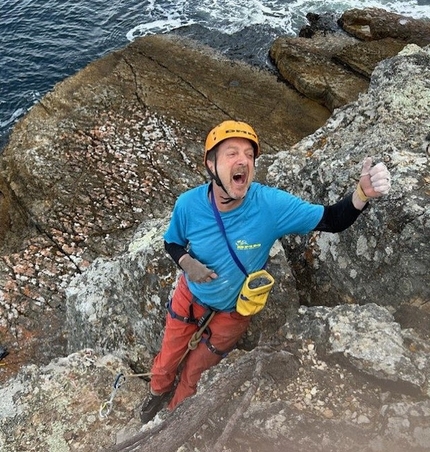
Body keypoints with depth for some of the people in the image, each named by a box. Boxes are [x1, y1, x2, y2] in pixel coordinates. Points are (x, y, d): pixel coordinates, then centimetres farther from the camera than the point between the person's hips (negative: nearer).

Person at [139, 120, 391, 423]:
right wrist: (186, 262, -28)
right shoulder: (188, 204, -26)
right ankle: (159, 392, 62)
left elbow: (332, 221, -26)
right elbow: (172, 243, -6)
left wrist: (362, 193, -46)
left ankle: (177, 413, 59)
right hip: (190, 296, 1)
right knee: (169, 356, 24)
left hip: (232, 312, 0)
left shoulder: (272, 205, -32)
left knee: (196, 369, 24)